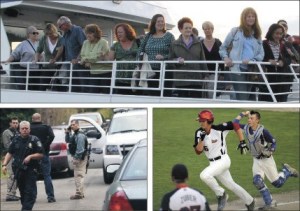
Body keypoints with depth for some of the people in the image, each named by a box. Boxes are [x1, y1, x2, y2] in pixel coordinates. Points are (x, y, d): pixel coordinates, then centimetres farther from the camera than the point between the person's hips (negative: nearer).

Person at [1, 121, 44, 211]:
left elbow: (41, 155, -4)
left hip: (30, 170, -4)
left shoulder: (34, 140, -4)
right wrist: (4, 164, 1)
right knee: (22, 191, 13)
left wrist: (30, 156, -19)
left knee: (30, 192, -9)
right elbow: (9, 153, 12)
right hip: (18, 169, 4)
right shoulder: (16, 140, 8)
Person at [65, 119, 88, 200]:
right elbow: (68, 141, 23)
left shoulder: (80, 135, -18)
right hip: (76, 157, 11)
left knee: (79, 175, -8)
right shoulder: (75, 134, 15)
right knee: (78, 175, 15)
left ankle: (79, 193, -7)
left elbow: (80, 149, -23)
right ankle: (80, 193, 23)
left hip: (79, 158, -11)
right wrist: (67, 133, 9)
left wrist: (77, 158, -23)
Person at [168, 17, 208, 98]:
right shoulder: (174, 44, 10)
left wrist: (205, 75, 4)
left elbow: (202, 61, 11)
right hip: (181, 80, 0)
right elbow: (170, 60, 9)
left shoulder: (198, 43, 11)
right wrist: (177, 61, -12)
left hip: (196, 79, 0)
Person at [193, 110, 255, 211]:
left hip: (223, 160, -6)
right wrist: (201, 140, -22)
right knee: (231, 185, 17)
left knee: (204, 175, -27)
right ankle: (249, 201, 36)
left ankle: (221, 194, -7)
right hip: (213, 163, 6)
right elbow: (198, 151, -6)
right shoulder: (199, 133, -3)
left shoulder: (219, 129, -17)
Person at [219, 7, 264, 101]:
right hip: (237, 68, -5)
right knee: (242, 98, -14)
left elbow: (261, 54, 9)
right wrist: (225, 58, -6)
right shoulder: (235, 31, 6)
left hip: (252, 70, 5)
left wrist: (252, 60, -11)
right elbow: (223, 47, 14)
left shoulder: (257, 34, 17)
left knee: (248, 97, 6)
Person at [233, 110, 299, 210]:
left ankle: (287, 171, 33)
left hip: (266, 159, -5)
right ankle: (270, 203, 1)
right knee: (257, 181, -12)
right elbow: (234, 123, 1)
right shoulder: (246, 128, -7)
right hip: (256, 160, 5)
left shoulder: (263, 131, -23)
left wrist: (270, 152, -26)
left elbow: (273, 142, -13)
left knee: (277, 183, 3)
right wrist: (242, 114, -4)